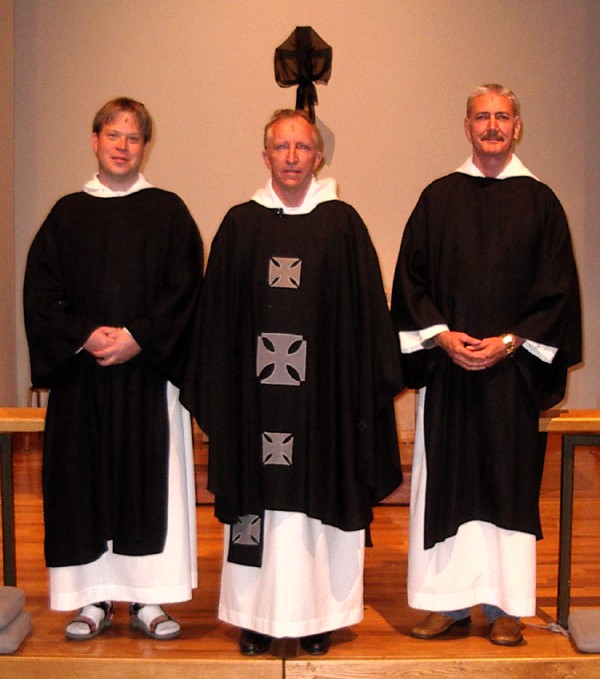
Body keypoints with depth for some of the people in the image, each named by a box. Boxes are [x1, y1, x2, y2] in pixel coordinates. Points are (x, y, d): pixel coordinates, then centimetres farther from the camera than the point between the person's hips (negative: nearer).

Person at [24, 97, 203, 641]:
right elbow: (41, 291, 4)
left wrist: (139, 337, -14)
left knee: (151, 480, 0)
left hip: (149, 369, -1)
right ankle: (94, 599, 14)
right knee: (85, 481, 3)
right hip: (81, 372, 2)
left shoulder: (167, 211, 6)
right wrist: (83, 335, -11)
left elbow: (184, 289, -2)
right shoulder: (68, 213, 10)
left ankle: (148, 600, 10)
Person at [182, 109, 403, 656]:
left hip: (322, 390, -1)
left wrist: (369, 384, -3)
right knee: (259, 494, 6)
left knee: (319, 497, 5)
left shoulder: (342, 223, 4)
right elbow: (217, 315, 6)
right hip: (257, 390, 1)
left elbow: (367, 311, 3)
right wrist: (216, 388, 1)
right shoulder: (241, 225, 7)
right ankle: (258, 615, 17)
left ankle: (318, 613, 18)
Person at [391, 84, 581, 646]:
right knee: (445, 481, 4)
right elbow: (411, 278, 5)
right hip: (446, 367, 1)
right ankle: (449, 600, 15)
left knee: (509, 482, 4)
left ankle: (506, 606, 14)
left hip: (514, 368, -1)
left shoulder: (539, 201, 5)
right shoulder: (438, 198, 7)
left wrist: (510, 341, -10)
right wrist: (441, 335, -9)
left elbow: (556, 288, 1)